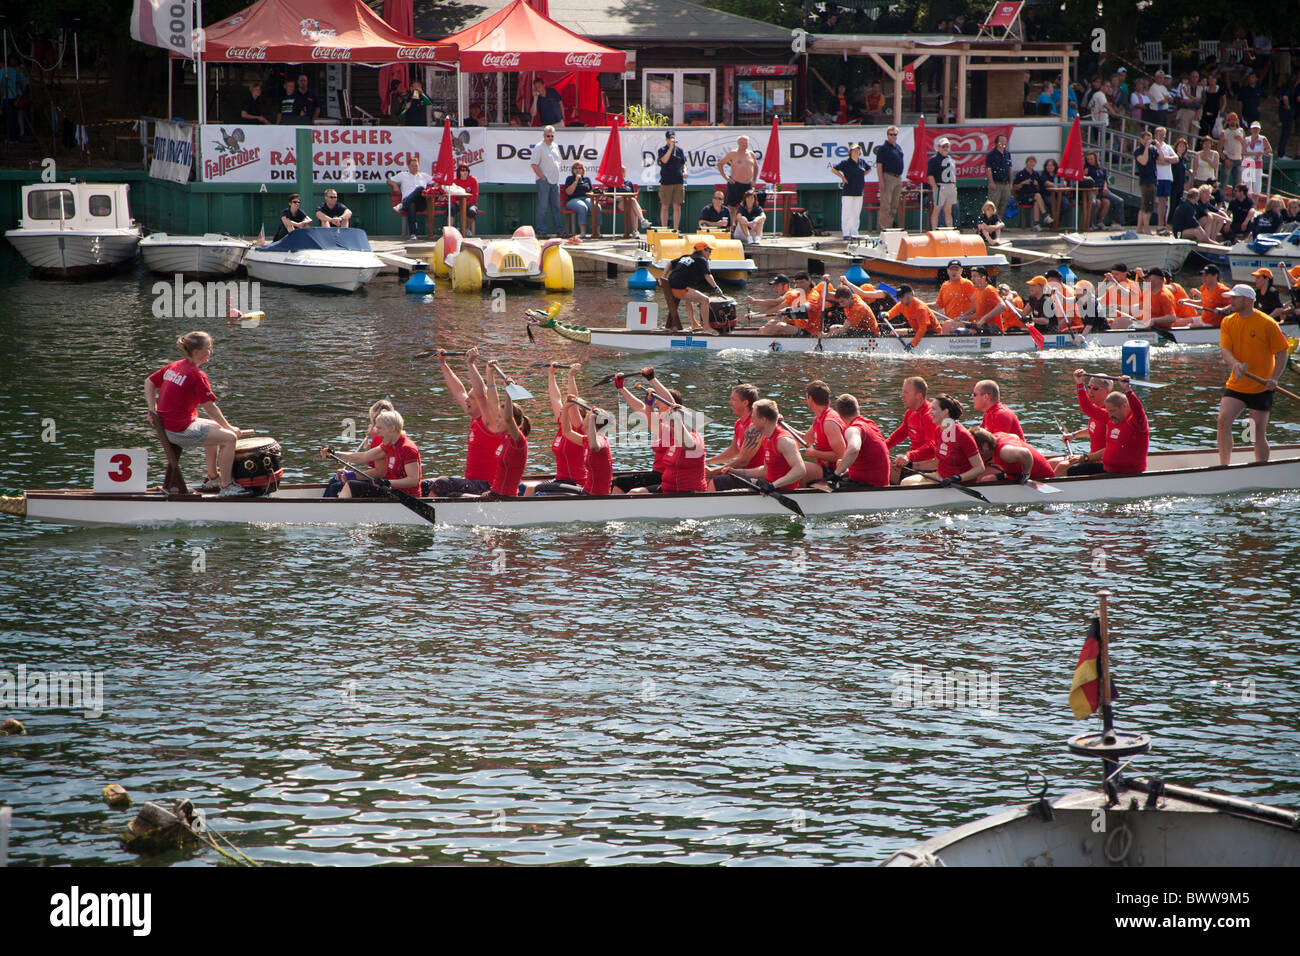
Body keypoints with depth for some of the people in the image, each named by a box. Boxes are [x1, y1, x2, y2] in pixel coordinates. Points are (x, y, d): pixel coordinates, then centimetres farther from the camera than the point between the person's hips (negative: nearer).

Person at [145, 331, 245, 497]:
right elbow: (210, 408, -15)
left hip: (166, 426, 10)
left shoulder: (174, 366, 9)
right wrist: (229, 427, -4)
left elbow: (149, 382, 15)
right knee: (229, 437, -9)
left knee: (214, 427, 29)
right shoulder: (197, 375, -17)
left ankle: (213, 478, 34)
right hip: (182, 432, -10)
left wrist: (153, 409, 10)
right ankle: (226, 486, -7)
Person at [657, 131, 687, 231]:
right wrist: (671, 147, -16)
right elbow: (664, 160, -16)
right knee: (665, 207, 1)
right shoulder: (662, 150, 2)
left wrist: (684, 172, -2)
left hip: (678, 182, 3)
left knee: (677, 206, 1)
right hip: (666, 182, -3)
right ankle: (664, 230, 6)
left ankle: (675, 229, 5)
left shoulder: (680, 150, 11)